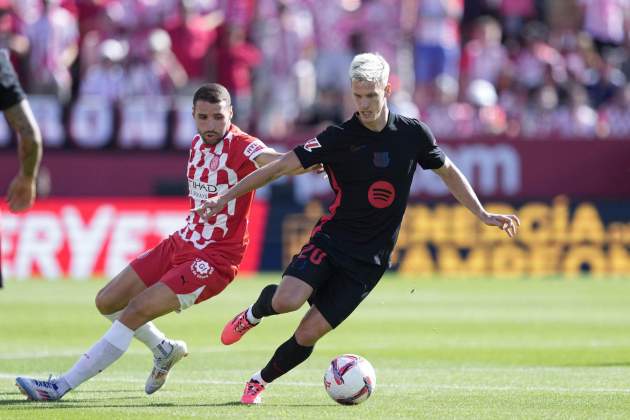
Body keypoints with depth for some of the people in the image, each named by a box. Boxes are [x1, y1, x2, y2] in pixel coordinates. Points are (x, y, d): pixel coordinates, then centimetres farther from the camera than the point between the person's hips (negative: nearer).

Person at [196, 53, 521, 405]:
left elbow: (448, 171, 16)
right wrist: (226, 196, -14)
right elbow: (281, 167, -9)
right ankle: (254, 314, 9)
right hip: (332, 240, -1)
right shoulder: (338, 138, -8)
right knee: (286, 300, -28)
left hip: (370, 258, 1)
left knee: (309, 333, -7)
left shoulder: (413, 134, -1)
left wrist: (483, 214, 13)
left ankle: (261, 382, 19)